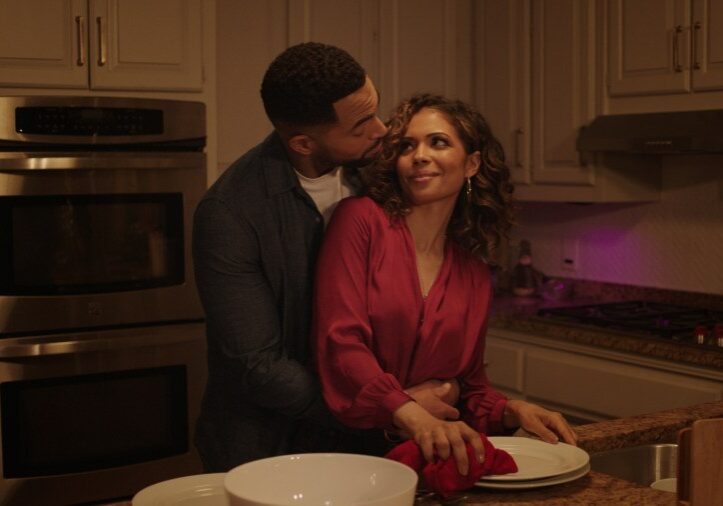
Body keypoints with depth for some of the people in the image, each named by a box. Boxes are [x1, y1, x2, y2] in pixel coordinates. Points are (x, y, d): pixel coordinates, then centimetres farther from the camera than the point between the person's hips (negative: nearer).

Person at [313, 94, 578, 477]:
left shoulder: (475, 274, 10)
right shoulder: (360, 219, -5)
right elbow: (340, 343, -16)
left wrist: (512, 412, -3)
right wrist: (411, 415, -30)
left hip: (429, 458, 4)